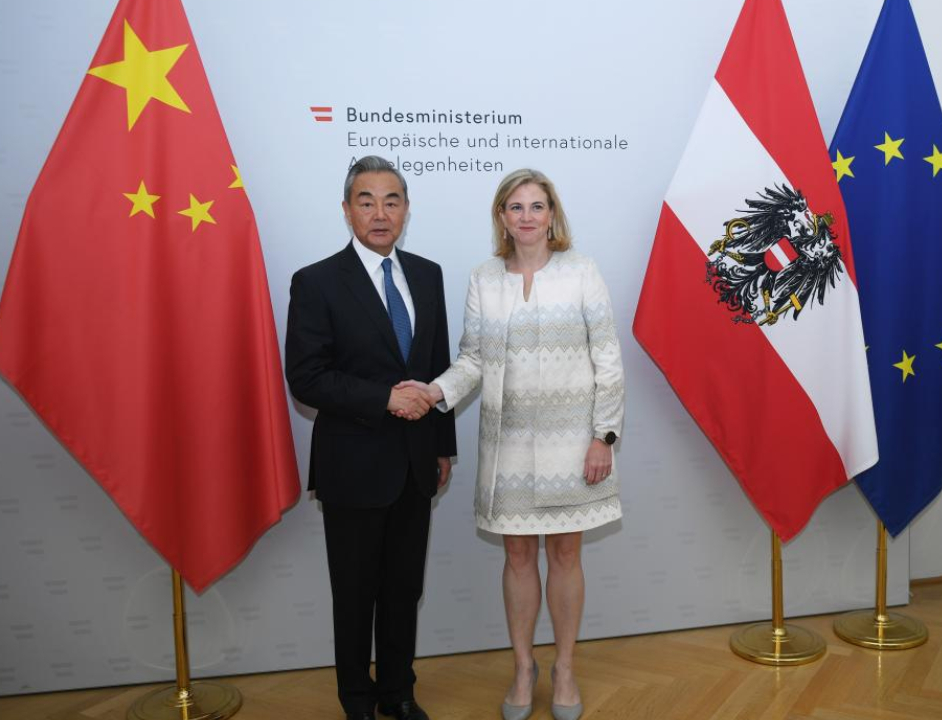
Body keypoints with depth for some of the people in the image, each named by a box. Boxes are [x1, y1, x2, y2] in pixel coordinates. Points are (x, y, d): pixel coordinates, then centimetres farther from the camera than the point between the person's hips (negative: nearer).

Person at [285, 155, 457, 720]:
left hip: (415, 465, 5)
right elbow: (305, 378, -14)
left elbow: (440, 365, 11)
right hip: (354, 466, -4)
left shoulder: (427, 275, 6)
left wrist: (444, 443, 12)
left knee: (405, 589, 17)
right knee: (356, 593, 12)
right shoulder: (317, 282, -10)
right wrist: (385, 399, -22)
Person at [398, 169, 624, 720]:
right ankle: (524, 668, 30)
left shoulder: (581, 272, -3)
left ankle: (565, 669, 29)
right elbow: (473, 359, 4)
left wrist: (604, 436, -8)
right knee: (518, 555, 11)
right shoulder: (483, 281, 4)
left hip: (570, 437, -2)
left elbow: (608, 359, -4)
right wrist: (440, 390, -15)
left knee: (565, 554, 9)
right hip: (508, 440, 2)